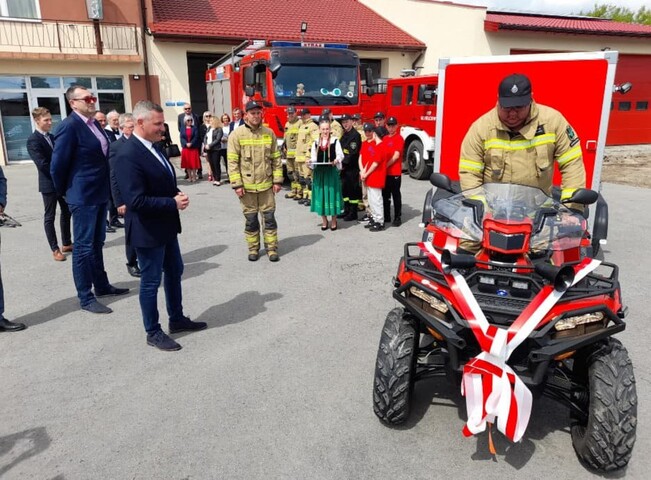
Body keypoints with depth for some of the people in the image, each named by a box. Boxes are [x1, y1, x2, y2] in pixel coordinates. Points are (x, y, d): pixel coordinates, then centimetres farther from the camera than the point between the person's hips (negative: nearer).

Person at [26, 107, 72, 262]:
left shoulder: (52, 137, 11)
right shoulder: (33, 140, -12)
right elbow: (42, 164, -19)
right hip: (49, 184, -7)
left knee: (66, 213, 13)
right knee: (50, 217, 3)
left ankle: (67, 244, 26)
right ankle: (55, 249, 10)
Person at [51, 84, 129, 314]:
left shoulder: (95, 124, 9)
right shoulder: (69, 126, -16)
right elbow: (57, 165, -15)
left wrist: (108, 188, 14)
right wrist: (65, 191, -3)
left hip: (100, 193, 8)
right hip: (83, 196, -8)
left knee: (97, 243, 18)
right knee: (84, 247, 0)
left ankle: (101, 286, 32)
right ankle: (85, 297, 10)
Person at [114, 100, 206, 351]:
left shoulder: (153, 146, 6)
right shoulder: (128, 155, -23)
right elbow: (136, 200, -28)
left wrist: (177, 194, -4)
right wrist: (173, 203, -22)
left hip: (166, 225, 9)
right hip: (148, 230, -9)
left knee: (174, 272, 20)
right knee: (151, 281, 6)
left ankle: (177, 319, 38)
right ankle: (153, 332, 23)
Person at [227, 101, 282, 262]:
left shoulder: (269, 133, 3)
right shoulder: (237, 134, -5)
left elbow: (276, 159, 7)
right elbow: (232, 161, -6)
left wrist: (277, 180, 2)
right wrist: (237, 184, -11)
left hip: (266, 184, 2)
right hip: (247, 185, -2)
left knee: (269, 217, 7)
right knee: (250, 219, 9)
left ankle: (272, 248, 18)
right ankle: (253, 248, 23)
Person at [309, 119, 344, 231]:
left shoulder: (335, 140, 0)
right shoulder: (315, 142, 8)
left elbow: (340, 154, -5)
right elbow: (313, 157, 7)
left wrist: (337, 160, -26)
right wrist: (311, 161, -14)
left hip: (332, 171, -3)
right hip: (319, 172, 3)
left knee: (332, 193, 2)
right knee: (321, 194, 6)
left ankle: (334, 221, 14)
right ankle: (324, 220, 20)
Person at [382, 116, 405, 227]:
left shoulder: (399, 138, -6)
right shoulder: (385, 138, 14)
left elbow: (396, 156, -13)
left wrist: (386, 165, -13)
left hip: (395, 173, -6)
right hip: (384, 172, 7)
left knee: (396, 195, -1)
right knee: (385, 195, 12)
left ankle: (397, 217, 5)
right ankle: (386, 216, 21)